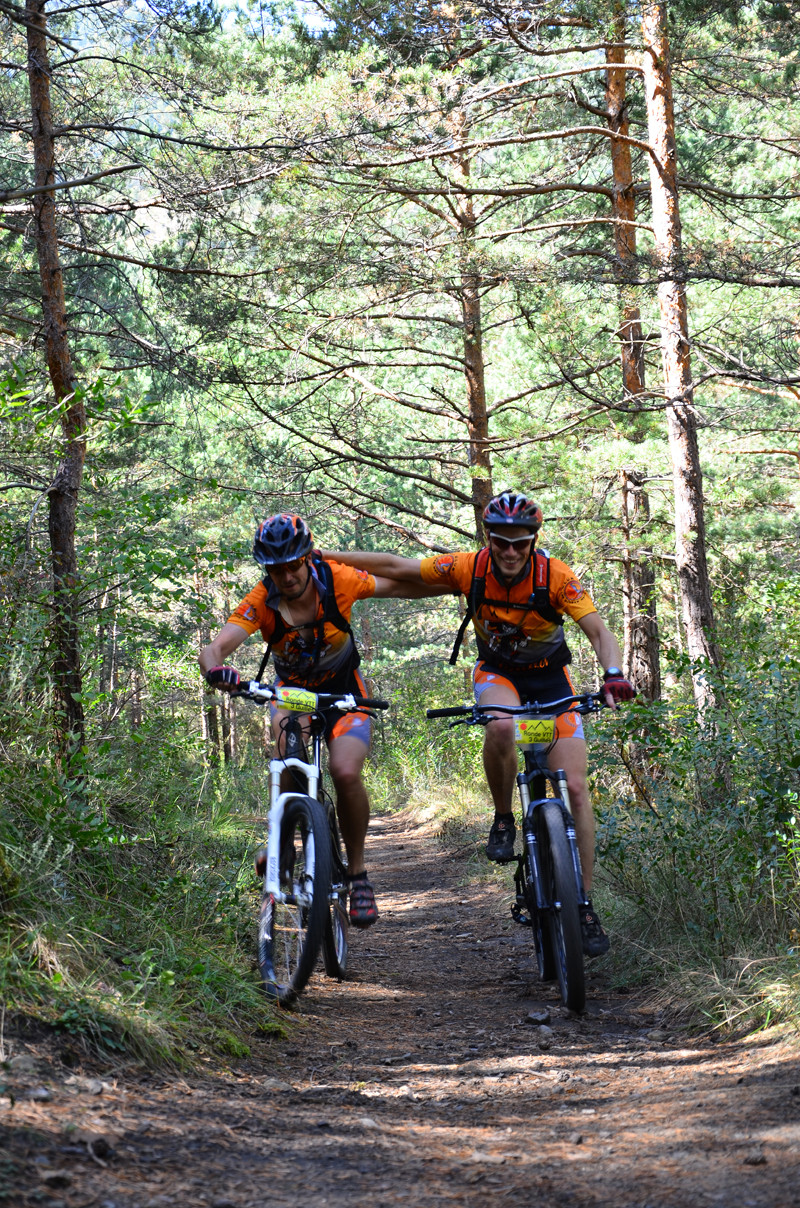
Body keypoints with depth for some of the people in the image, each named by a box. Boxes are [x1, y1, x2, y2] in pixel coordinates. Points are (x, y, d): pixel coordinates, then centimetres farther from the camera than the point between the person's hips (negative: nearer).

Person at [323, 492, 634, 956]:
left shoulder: (557, 577, -25)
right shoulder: (469, 568, -20)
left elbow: (599, 631, -31)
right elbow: (395, 567, -11)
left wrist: (613, 674, -52)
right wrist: (322, 556, -10)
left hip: (550, 676, 0)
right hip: (497, 671, 0)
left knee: (575, 786, -12)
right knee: (500, 727, -37)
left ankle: (585, 904, -6)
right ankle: (503, 820, -11)